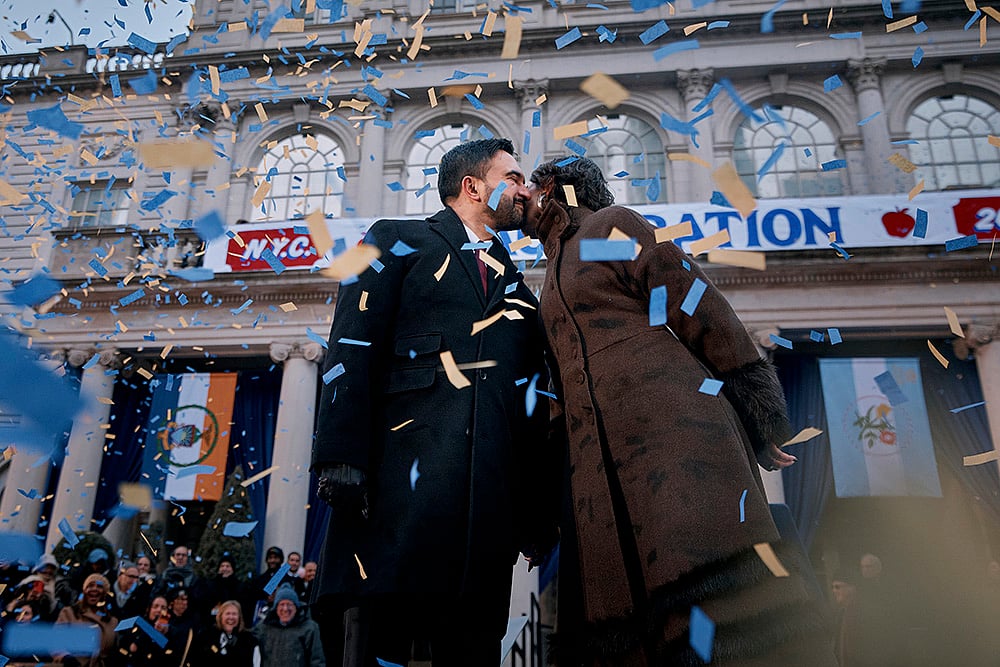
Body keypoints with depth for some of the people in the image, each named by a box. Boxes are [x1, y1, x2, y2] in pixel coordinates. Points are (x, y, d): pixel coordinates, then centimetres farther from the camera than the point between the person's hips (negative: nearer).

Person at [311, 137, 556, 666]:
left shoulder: (514, 280, 26)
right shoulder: (398, 242, 11)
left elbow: (531, 389, 20)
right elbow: (352, 350, -2)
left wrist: (536, 508, 13)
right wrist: (341, 459, -15)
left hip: (492, 495, 5)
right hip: (402, 480, -5)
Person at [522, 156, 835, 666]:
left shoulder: (610, 225, 9)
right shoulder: (553, 277, 30)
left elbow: (697, 307, -1)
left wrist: (756, 415, -7)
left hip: (671, 424, -6)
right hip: (598, 461, 7)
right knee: (618, 623, 0)